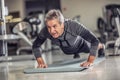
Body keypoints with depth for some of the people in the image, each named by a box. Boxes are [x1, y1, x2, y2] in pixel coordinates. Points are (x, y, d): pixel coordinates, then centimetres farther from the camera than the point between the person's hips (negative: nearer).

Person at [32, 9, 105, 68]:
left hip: (81, 44, -2)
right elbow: (36, 45, -21)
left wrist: (90, 61, -51)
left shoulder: (74, 26, -49)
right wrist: (40, 62, -31)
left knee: (92, 48, 31)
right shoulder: (45, 31, -41)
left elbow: (94, 40, -45)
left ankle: (101, 47, 64)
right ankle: (76, 54, 70)